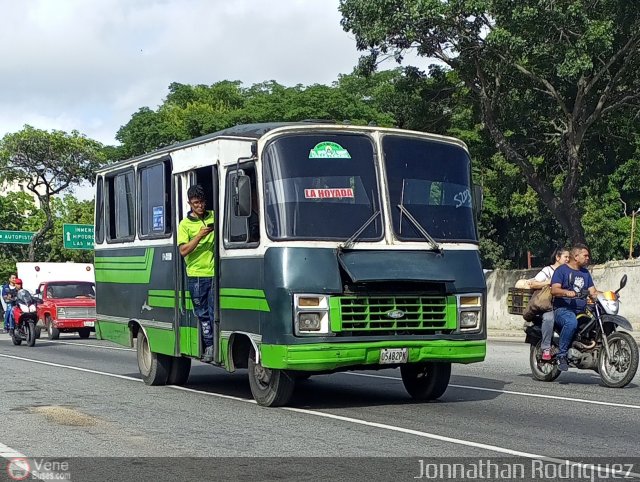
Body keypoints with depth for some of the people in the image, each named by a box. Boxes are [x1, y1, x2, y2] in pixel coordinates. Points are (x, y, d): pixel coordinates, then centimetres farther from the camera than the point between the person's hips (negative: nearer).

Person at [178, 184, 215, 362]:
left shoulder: (214, 216, 10)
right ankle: (209, 346, 11)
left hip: (215, 273, 1)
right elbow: (183, 250, -5)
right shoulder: (185, 224, 4)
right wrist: (200, 236, -15)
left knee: (215, 312, -4)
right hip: (196, 275, 0)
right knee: (202, 314, 4)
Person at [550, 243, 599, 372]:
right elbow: (554, 290, -10)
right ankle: (561, 354, -29)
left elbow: (593, 291, 17)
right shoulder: (561, 270, 3)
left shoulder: (585, 273, 24)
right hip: (563, 309, -7)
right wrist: (567, 292, -30)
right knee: (571, 322, -39)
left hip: (582, 310, 7)